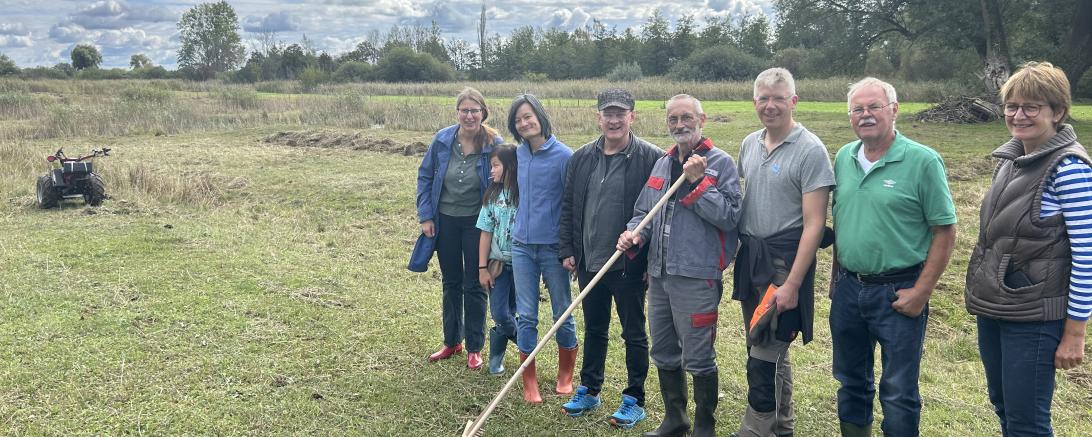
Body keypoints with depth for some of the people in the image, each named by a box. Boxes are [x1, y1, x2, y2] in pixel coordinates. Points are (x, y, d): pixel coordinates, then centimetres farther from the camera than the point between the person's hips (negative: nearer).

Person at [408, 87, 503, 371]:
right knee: (451, 283, 15)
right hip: (445, 221, 3)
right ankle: (452, 342, 30)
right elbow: (425, 176, 3)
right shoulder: (443, 139, -7)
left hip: (476, 223, -3)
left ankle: (474, 348, 19)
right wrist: (425, 215, -2)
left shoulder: (494, 144, -14)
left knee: (474, 285, 5)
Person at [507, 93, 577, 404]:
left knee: (563, 314, 10)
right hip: (522, 245, 4)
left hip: (554, 247, -4)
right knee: (526, 316, 6)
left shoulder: (562, 155, -11)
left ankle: (565, 375, 28)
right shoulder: (518, 154, 5)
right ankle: (529, 381, 17)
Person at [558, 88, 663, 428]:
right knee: (594, 330, 19)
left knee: (634, 334, 9)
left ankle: (634, 400, 22)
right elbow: (568, 207, 11)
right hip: (589, 263, 5)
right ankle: (589, 390, 34)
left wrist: (653, 260, -13)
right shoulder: (582, 158, 5)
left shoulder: (651, 158, -11)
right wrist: (567, 250, 7)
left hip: (629, 265, -5)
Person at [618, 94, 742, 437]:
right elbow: (644, 211, 20)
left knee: (698, 358, 1)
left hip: (697, 276, -7)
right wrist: (634, 232, 0)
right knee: (663, 354, 17)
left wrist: (696, 182, -18)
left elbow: (729, 216, -15)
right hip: (659, 273, 7)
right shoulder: (662, 164, 15)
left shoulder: (721, 163, -5)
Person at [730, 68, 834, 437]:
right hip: (750, 256, 7)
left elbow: (814, 224, -14)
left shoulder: (810, 150, -11)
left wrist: (792, 284, -18)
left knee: (764, 357, -6)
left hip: (785, 261, -7)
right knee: (769, 351, 17)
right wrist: (735, 251, 11)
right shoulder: (749, 144, 9)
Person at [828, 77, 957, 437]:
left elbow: (945, 231, -11)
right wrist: (836, 276, 11)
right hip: (847, 289, 5)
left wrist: (921, 292, -14)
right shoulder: (843, 158, 5)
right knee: (851, 381, 19)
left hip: (898, 293, -5)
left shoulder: (922, 161, -11)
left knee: (898, 392, 6)